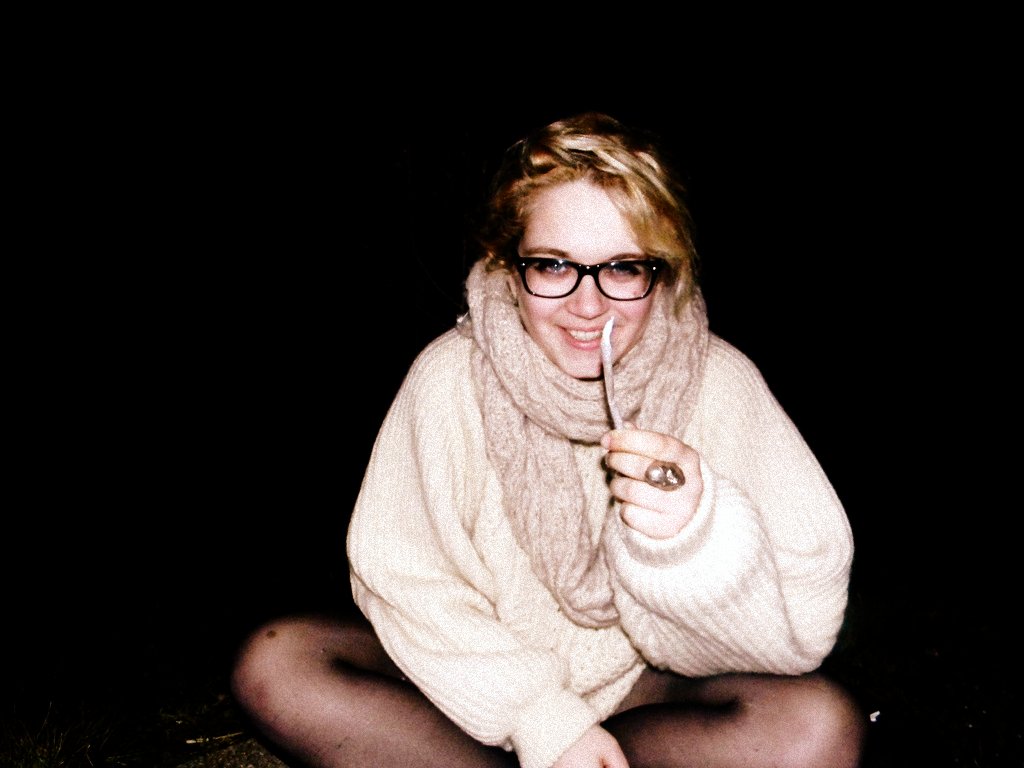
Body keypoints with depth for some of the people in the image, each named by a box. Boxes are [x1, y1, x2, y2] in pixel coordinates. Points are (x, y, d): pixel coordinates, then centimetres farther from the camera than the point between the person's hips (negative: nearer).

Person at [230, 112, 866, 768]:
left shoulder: (719, 383, -15)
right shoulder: (449, 377, -14)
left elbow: (803, 629, -18)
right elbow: (404, 583, -12)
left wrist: (696, 535, -39)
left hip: (645, 689, 0)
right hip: (486, 683, 1)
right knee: (272, 664, -18)